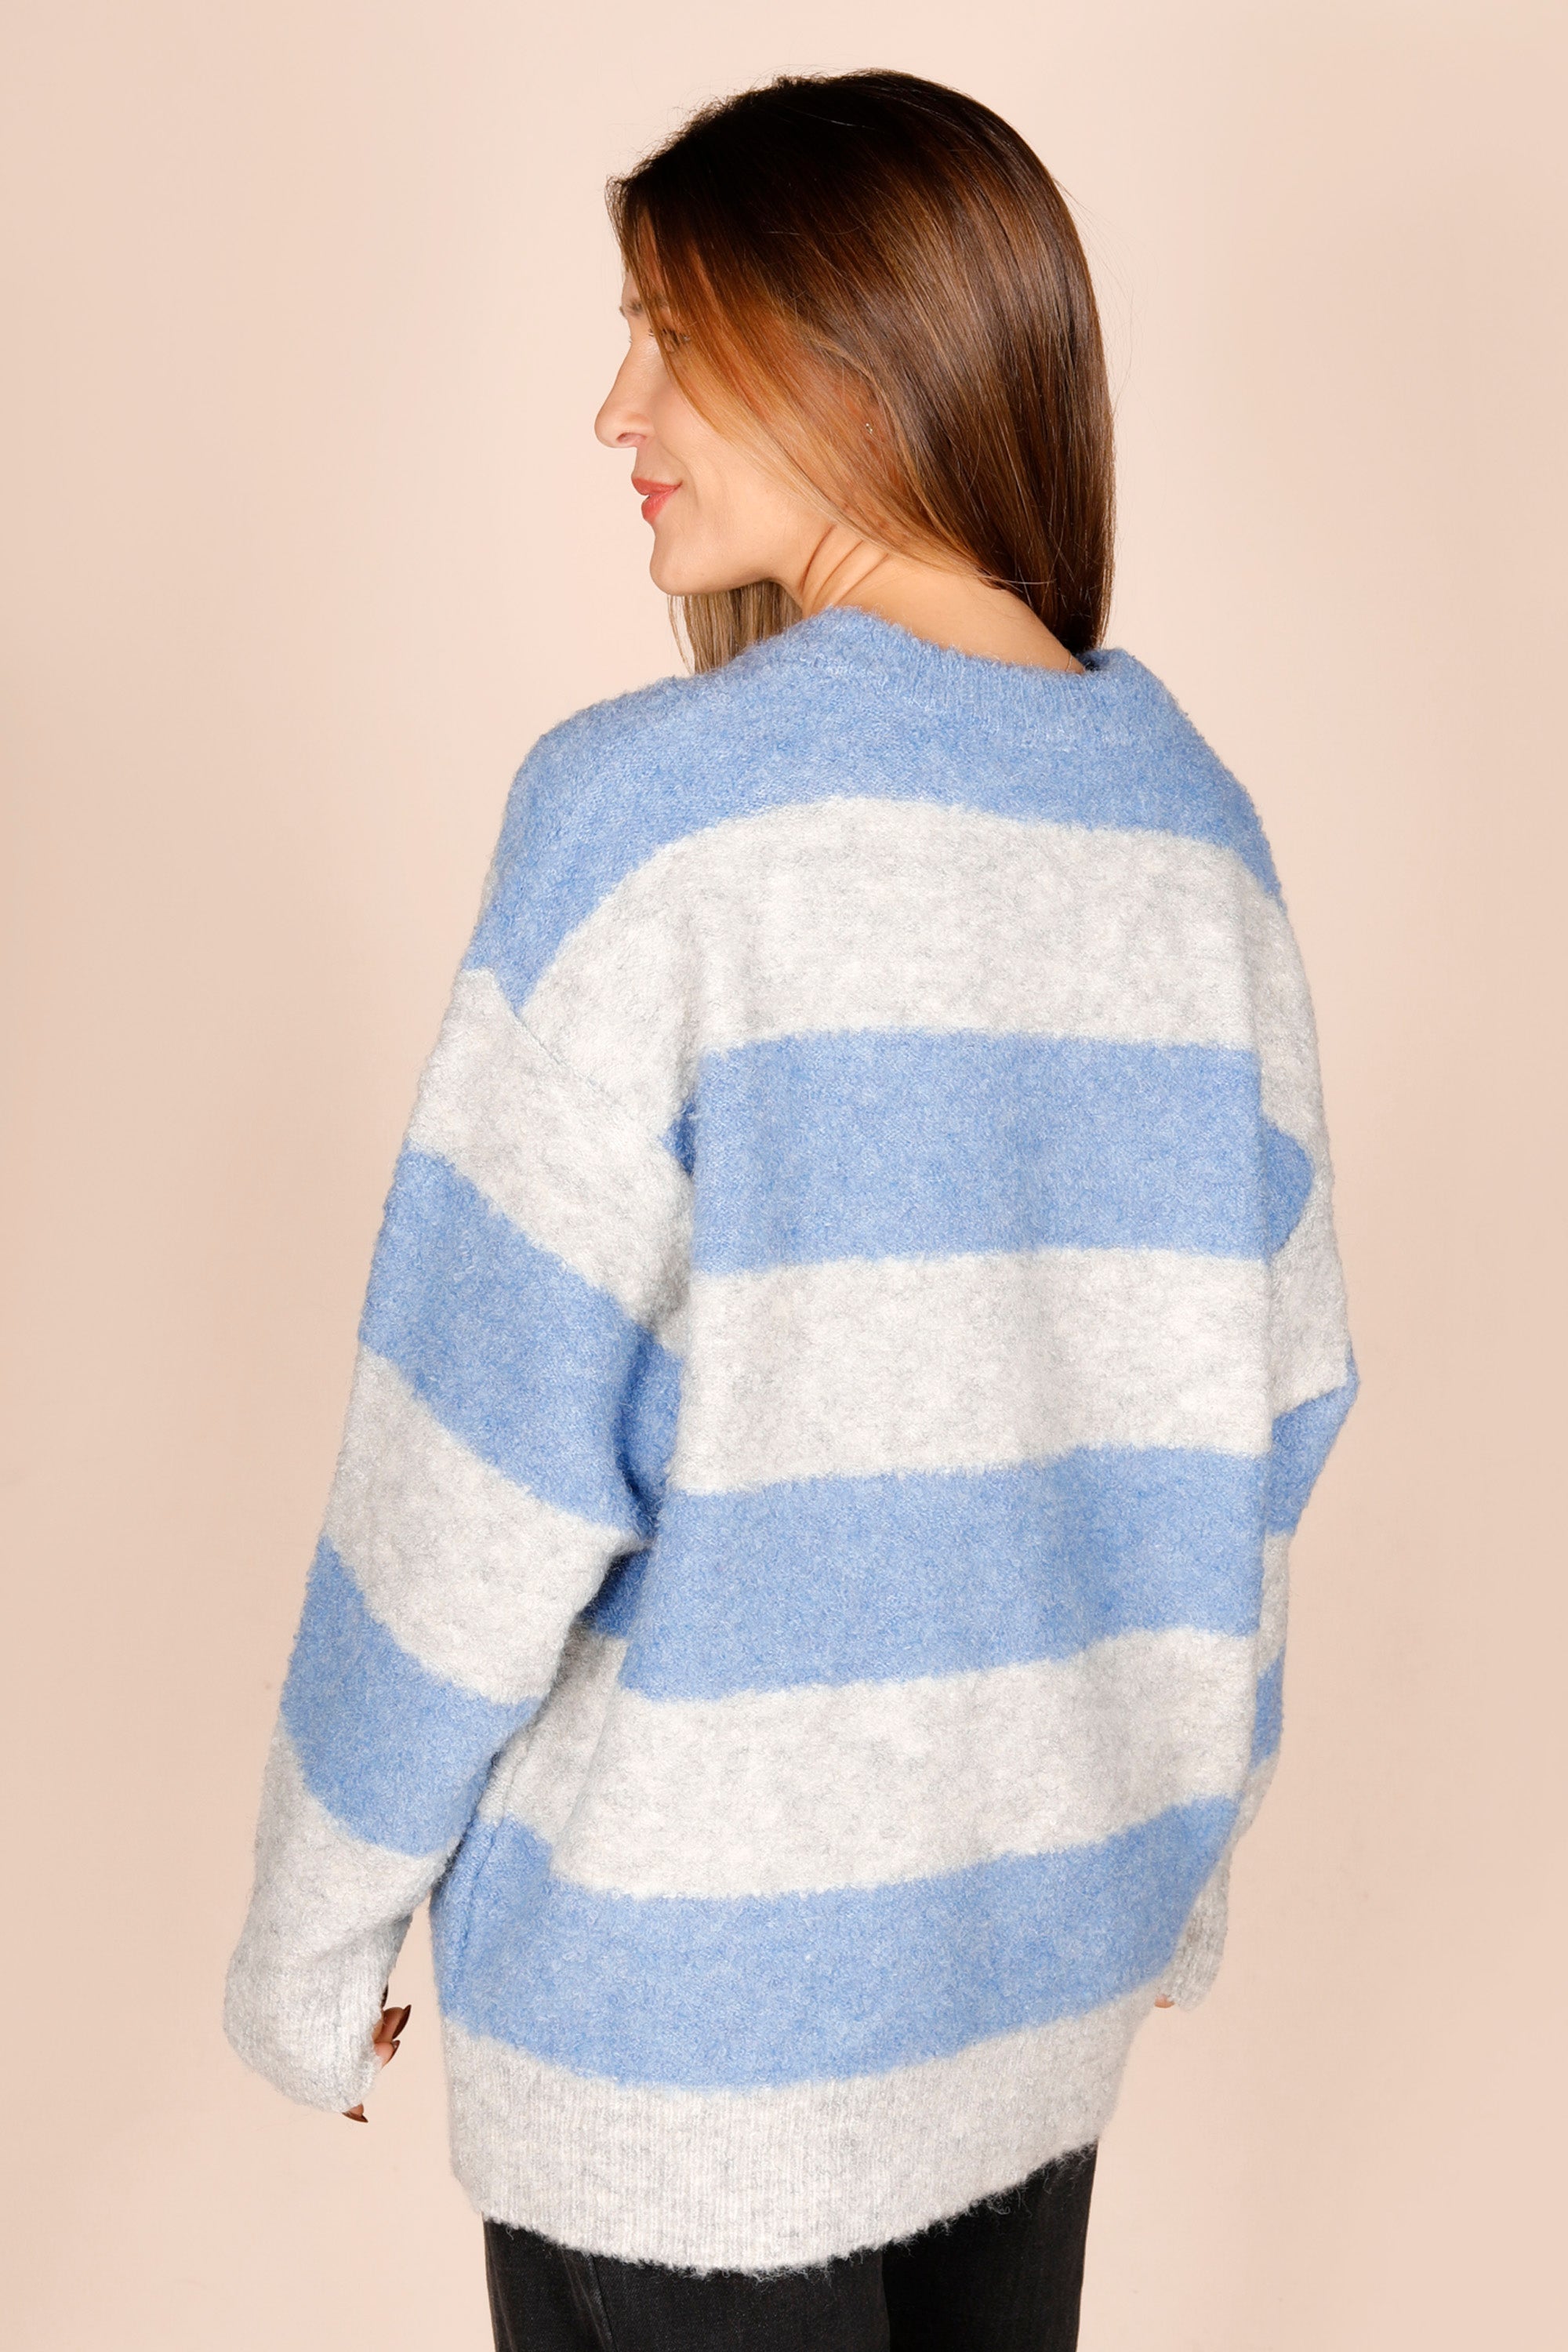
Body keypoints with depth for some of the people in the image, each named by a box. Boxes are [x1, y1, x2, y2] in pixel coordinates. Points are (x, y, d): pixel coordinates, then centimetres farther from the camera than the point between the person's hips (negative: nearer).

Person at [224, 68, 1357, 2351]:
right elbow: (1269, 1389, 5)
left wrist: (313, 1929, -5)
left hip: (698, 1978, -5)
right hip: (1049, 1935, 5)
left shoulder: (654, 810, -19)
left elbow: (488, 1447, -18)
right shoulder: (1188, 816, -1)